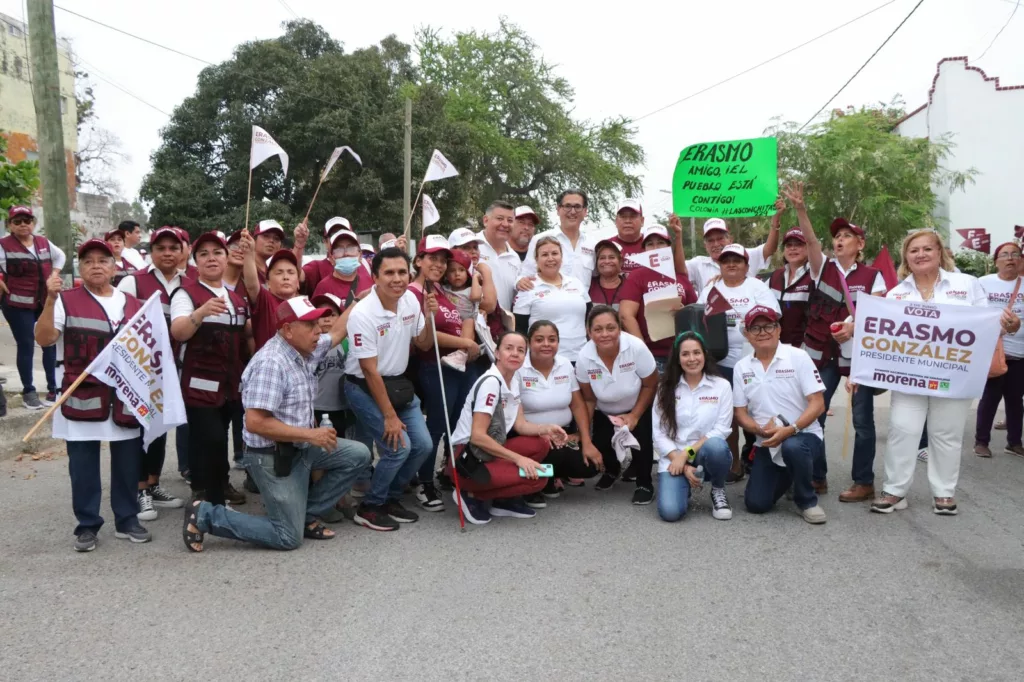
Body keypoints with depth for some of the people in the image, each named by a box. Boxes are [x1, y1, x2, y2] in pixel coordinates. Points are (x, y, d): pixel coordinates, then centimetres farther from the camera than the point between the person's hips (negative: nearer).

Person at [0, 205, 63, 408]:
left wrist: (54, 274, 12)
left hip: (46, 302, 5)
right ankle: (28, 391, 10)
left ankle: (54, 388, 16)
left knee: (51, 344, 6)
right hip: (18, 304, -5)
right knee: (26, 346, -1)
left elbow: (60, 256, 25)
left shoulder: (44, 243, 8)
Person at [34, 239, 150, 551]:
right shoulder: (66, 301, -1)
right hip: (82, 397, -3)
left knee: (127, 462, 9)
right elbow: (44, 339, -13)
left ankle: (127, 520, 21)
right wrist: (50, 300, -24)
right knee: (84, 465, 4)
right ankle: (87, 525, 15)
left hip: (126, 397, 3)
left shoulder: (134, 304, 10)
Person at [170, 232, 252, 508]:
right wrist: (202, 312, -41)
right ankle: (209, 500, 2)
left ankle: (219, 485, 33)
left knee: (219, 436, 15)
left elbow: (246, 332, 25)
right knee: (211, 438, -11)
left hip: (230, 381, 6)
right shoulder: (186, 293, -7)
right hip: (200, 382, -6)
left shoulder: (236, 295, 13)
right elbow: (178, 332, -23)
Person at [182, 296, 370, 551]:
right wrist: (311, 435, -26)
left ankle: (306, 514, 14)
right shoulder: (271, 363, -26)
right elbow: (255, 423, -30)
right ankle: (205, 515, 4)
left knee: (358, 455, 8)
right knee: (289, 537, -3)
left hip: (300, 447, 9)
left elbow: (336, 333, 21)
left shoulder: (304, 350, 1)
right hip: (272, 456, -9)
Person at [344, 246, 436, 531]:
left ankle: (390, 499, 23)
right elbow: (370, 371, -20)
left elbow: (423, 345, 9)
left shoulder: (410, 299, -4)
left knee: (423, 445, 1)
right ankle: (369, 508, 5)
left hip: (399, 383, 7)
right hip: (364, 388, -7)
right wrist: (389, 415, -18)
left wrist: (429, 318, -11)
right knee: (398, 447, -16)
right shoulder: (363, 314, -23)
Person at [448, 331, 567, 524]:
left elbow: (521, 425, 9)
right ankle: (472, 496, -4)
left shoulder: (513, 383, 10)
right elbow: (477, 436, -23)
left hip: (488, 453, 9)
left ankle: (503, 499, 3)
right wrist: (518, 458, -22)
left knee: (541, 444, 0)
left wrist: (546, 428, -11)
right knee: (537, 478, -17)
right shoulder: (490, 382, -18)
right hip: (467, 460, -9)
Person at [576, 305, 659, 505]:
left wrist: (634, 416, -18)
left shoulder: (636, 347, -32)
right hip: (605, 412, 2)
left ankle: (645, 484, 3)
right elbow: (588, 399, -10)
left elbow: (650, 385, -15)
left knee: (640, 440, -25)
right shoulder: (584, 357, -25)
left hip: (640, 408, -2)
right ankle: (612, 470, 27)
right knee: (601, 445, -11)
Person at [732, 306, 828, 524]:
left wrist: (790, 430, -25)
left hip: (804, 435, -4)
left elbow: (817, 403, -12)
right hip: (767, 443, 4)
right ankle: (785, 477, 30)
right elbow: (740, 413, 3)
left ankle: (807, 501, -9)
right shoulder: (741, 367, 1)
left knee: (792, 447, -39)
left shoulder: (798, 357, -8)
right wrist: (761, 430, -17)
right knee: (756, 504, -4)